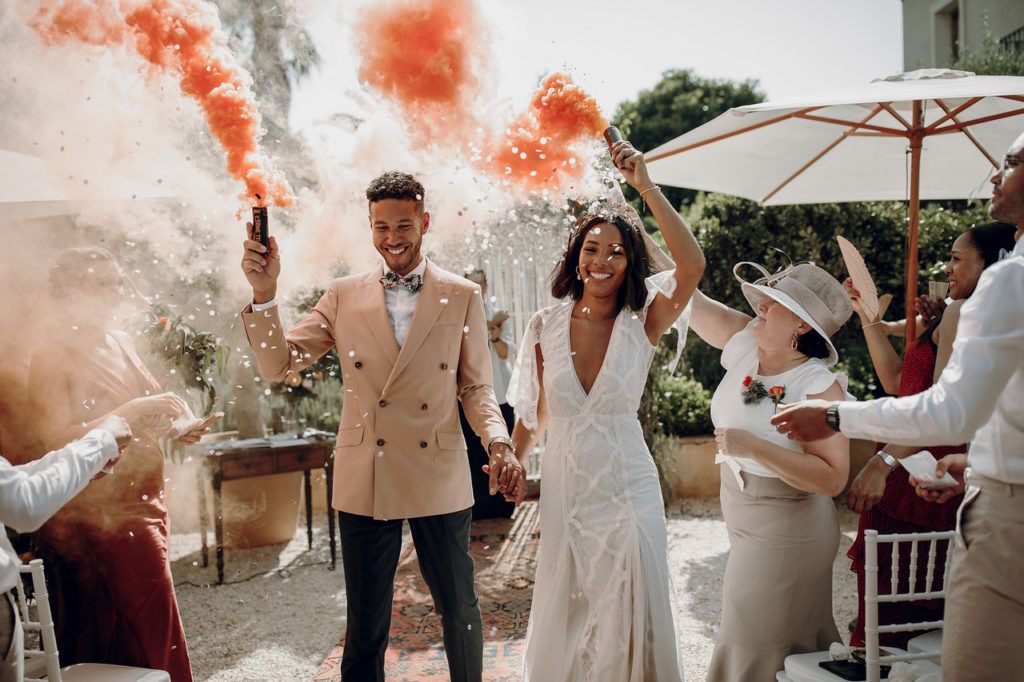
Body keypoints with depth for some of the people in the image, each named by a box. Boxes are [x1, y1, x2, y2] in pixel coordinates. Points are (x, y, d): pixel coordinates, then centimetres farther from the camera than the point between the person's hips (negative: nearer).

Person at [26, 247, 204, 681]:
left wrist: (177, 428, 2)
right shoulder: (52, 359, -8)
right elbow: (58, 441, -17)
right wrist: (135, 410, -23)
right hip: (101, 513, -6)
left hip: (146, 506, 6)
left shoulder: (121, 344, 13)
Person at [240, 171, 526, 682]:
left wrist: (500, 445, -14)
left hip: (440, 481, 0)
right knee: (365, 622, 12)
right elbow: (278, 364, 0)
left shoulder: (463, 298, 2)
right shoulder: (343, 297, 4)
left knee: (459, 610, 15)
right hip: (365, 483, 0)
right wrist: (265, 293, -14)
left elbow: (476, 387, 4)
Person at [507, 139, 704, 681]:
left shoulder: (642, 325, -9)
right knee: (563, 618, 15)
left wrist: (646, 188, -30)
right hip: (562, 489, 2)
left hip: (627, 488, -2)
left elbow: (692, 266, -27)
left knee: (629, 619, 9)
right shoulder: (548, 326, -3)